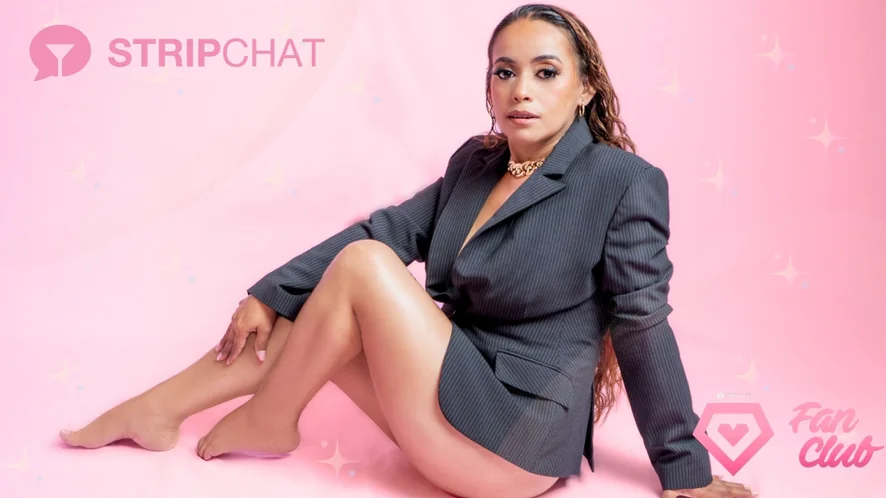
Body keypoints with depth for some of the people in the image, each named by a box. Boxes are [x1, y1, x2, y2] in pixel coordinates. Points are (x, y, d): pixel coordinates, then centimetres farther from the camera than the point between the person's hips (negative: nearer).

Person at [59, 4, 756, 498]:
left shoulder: (624, 181, -13)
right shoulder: (475, 163, 7)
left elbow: (643, 328, -11)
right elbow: (391, 228, 6)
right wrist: (268, 296, 0)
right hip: (457, 409, 7)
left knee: (362, 267, -16)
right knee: (306, 316, -3)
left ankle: (266, 423, 5)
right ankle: (154, 411, 12)